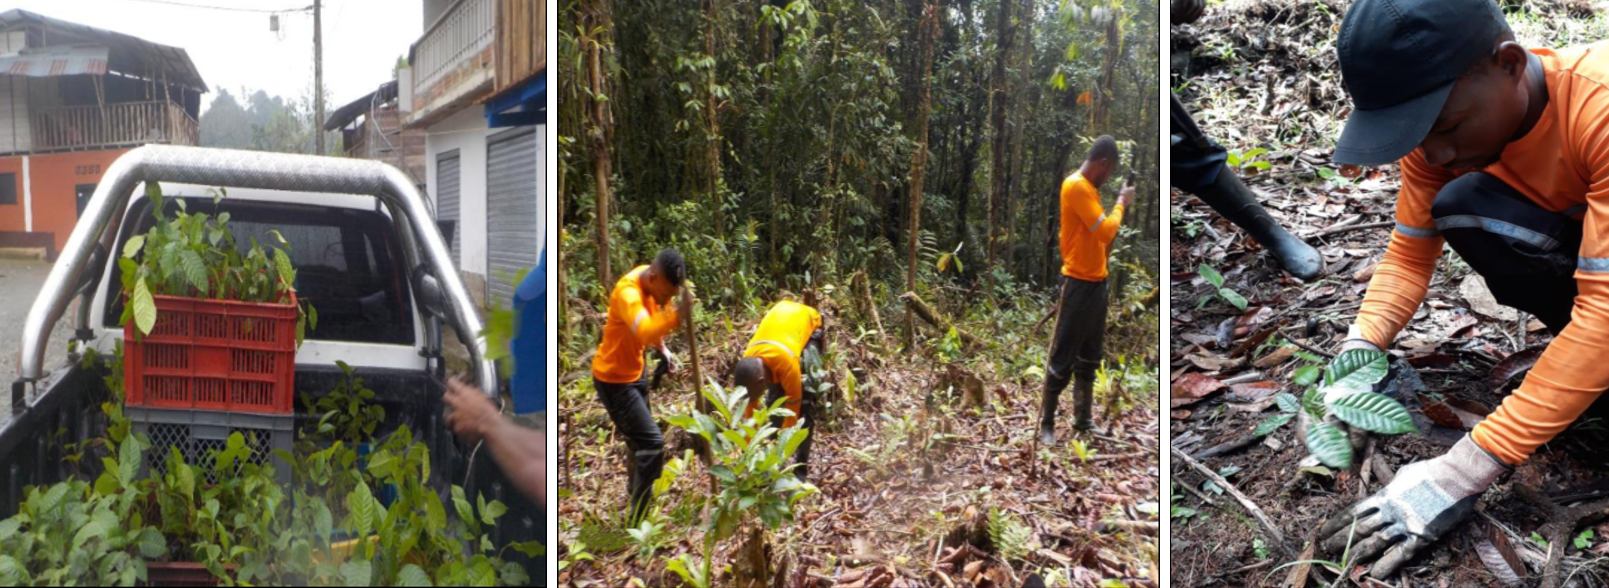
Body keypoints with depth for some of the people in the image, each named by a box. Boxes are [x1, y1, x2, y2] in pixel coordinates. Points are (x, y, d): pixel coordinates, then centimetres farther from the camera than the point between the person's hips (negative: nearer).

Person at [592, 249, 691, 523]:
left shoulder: (653, 282, -5)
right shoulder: (628, 293, -32)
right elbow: (645, 331, -52)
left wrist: (663, 349, 2)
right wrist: (679, 313, -61)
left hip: (635, 370, 9)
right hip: (614, 379, -9)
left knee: (638, 436, 26)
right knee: (652, 442, -13)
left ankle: (635, 490, 51)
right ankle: (638, 521, -5)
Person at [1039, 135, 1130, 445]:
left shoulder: (1089, 187, 13)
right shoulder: (1076, 186, -16)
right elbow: (1105, 231, -21)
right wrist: (1121, 202, -9)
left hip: (1097, 282, 10)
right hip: (1078, 284, -10)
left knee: (1088, 356, 16)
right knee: (1063, 356, -3)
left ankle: (1083, 418, 25)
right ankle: (1046, 424, 4)